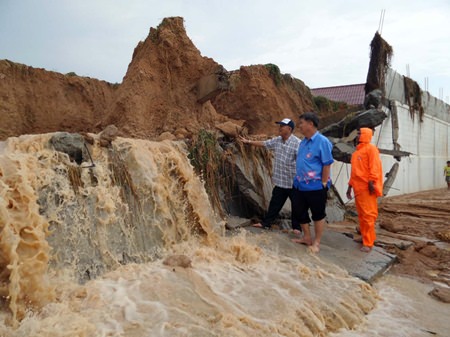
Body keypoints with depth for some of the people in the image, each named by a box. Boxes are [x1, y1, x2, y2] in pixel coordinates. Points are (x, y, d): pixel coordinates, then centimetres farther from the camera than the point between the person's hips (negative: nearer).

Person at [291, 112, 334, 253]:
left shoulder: (322, 142, -15)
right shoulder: (303, 141, 8)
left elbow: (327, 164, -16)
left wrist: (323, 184, -16)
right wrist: (297, 179, 15)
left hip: (315, 186, -8)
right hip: (300, 185, 8)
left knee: (318, 215, 8)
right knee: (299, 212, 15)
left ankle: (316, 242, 21)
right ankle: (307, 237, 32)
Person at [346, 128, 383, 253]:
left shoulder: (370, 148, -4)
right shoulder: (356, 152, 21)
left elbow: (375, 166, -14)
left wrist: (371, 182, -22)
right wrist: (350, 186, 19)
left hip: (367, 188, -8)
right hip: (358, 188, 9)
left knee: (368, 214, -7)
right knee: (361, 215, 12)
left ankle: (368, 243, -3)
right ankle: (366, 237, 22)